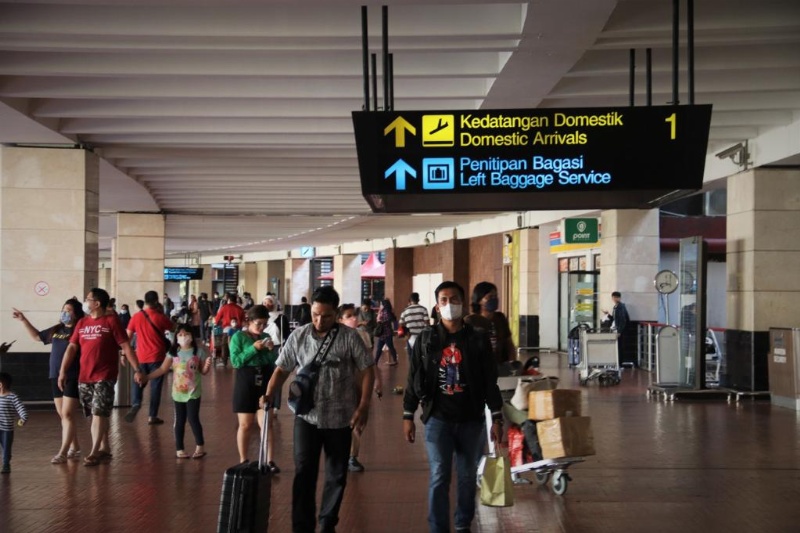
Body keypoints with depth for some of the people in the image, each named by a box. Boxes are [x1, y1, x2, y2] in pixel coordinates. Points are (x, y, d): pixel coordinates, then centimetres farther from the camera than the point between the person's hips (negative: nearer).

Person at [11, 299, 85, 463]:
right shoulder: (56, 330, 12)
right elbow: (37, 336, 26)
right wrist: (23, 320, 22)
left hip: (72, 378, -7)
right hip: (55, 377, 7)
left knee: (67, 414, -9)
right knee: (62, 415, 11)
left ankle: (63, 452, -8)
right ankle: (75, 448, 22)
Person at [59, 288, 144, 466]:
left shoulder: (111, 321, -5)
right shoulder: (82, 323, 10)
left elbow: (126, 347, -7)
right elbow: (72, 348, 8)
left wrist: (137, 370, -13)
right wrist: (62, 371, -1)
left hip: (105, 376, -5)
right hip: (84, 377, 5)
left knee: (99, 413, -10)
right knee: (97, 414, 11)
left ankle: (94, 452, -8)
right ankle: (104, 448, 22)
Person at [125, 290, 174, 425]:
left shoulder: (136, 317, -2)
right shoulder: (160, 317, -7)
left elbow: (127, 336, 1)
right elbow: (174, 329, 9)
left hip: (141, 356, 2)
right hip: (157, 356, -2)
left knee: (139, 382, 17)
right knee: (155, 386, 5)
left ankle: (135, 404, -8)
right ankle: (152, 416, 6)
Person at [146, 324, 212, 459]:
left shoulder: (199, 351, -5)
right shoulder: (173, 352, 0)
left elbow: (203, 371, 0)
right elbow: (163, 369, 2)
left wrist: (207, 365, -22)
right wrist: (146, 377, -5)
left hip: (193, 392, -2)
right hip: (178, 393, 2)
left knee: (193, 419, -8)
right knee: (179, 421, 8)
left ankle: (200, 447, 5)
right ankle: (179, 449, 16)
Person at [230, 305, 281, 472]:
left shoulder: (266, 337, 7)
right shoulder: (239, 336, -4)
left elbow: (274, 363, 9)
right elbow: (235, 361, -14)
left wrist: (272, 350, -10)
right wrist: (254, 349, -20)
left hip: (265, 385, 3)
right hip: (245, 385, -3)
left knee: (267, 424, -1)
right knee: (245, 425, 6)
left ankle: (269, 461, 1)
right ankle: (243, 461, 17)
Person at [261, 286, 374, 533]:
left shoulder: (349, 337, -6)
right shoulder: (298, 336, -1)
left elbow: (367, 371, -1)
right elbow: (282, 369, 4)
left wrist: (363, 405, -8)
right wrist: (269, 394, -13)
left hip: (340, 418, 0)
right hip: (307, 416, 1)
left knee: (337, 475, 11)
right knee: (303, 473, -3)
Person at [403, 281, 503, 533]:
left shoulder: (478, 339, 0)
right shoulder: (426, 339, 1)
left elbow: (490, 381, 3)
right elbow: (414, 379, 4)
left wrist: (497, 418, 1)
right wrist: (408, 416, 2)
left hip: (471, 420, 1)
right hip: (438, 419, -1)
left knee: (468, 477, 11)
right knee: (439, 477, -4)